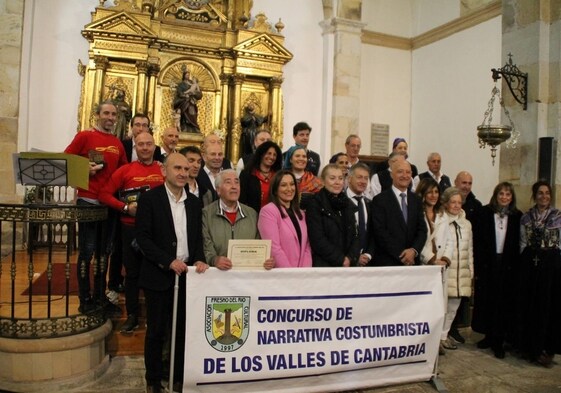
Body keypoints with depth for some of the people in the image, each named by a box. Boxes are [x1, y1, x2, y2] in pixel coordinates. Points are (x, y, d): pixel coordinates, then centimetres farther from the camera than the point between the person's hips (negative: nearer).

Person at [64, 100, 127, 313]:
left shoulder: (117, 143, 11)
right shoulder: (84, 136, -3)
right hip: (88, 201, -5)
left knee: (104, 251, 12)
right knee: (87, 251, 0)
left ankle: (100, 296, 24)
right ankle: (85, 299, 11)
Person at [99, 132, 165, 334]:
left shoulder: (164, 170, 2)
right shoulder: (125, 170, 0)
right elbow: (104, 194, -2)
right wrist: (126, 207, -13)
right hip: (131, 228, 0)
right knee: (132, 272, 9)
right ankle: (132, 316, 21)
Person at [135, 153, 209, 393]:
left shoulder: (194, 202, 9)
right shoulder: (150, 198, -6)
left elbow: (198, 237, 12)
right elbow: (142, 237, -11)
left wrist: (199, 260, -6)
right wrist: (169, 261, -17)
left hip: (187, 274, 4)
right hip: (159, 275, -4)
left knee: (183, 329, 11)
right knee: (156, 331, 6)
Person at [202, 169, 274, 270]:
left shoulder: (252, 214, 14)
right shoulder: (207, 214, 4)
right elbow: (207, 248, -2)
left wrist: (267, 261, -8)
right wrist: (215, 260, -23)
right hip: (219, 272, -2)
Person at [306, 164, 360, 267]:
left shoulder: (348, 204, 12)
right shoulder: (315, 204, -7)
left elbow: (355, 235, 10)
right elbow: (317, 240, -13)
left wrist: (350, 258, -5)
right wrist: (341, 259, -10)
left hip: (349, 264, 5)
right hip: (324, 265, -5)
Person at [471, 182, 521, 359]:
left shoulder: (517, 216, 3)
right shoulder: (484, 213, 0)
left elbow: (519, 244, 3)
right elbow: (477, 240, -3)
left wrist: (516, 265, -6)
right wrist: (477, 265, -8)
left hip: (507, 265, 0)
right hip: (487, 263, 0)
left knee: (504, 302, 4)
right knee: (486, 301, 7)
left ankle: (498, 341, 14)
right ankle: (489, 336, 23)